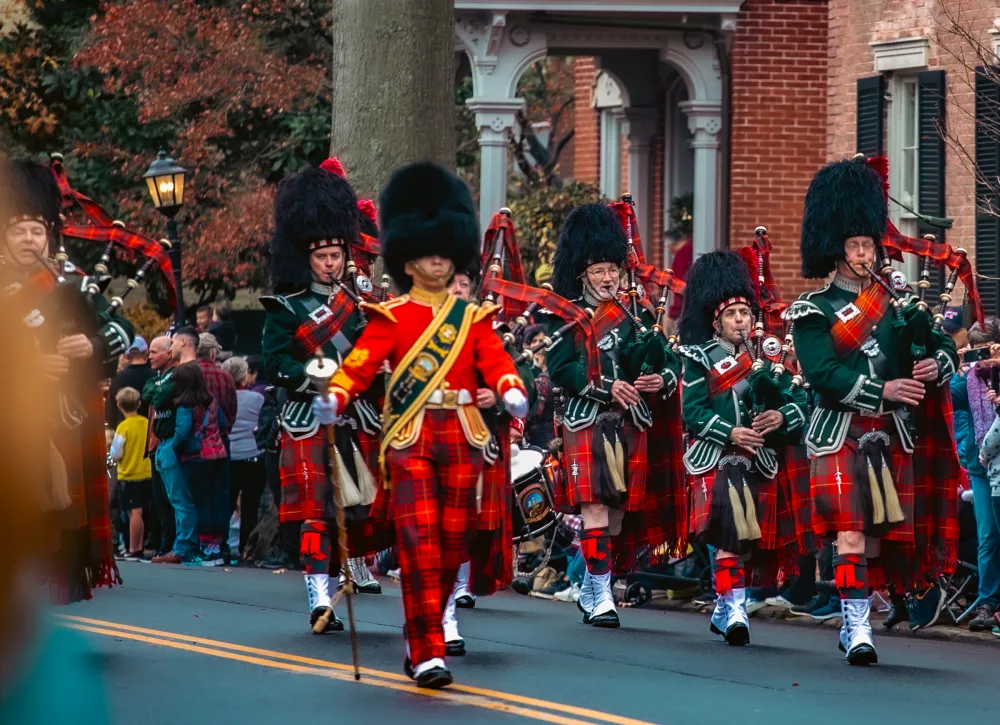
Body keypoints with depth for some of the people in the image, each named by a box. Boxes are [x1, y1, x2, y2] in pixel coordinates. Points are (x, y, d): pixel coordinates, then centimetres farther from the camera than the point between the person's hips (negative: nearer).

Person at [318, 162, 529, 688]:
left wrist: (512, 392, -24)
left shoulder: (472, 317, 12)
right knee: (419, 542, -10)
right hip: (411, 437, -3)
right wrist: (333, 397, -29)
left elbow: (495, 360, -2)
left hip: (462, 436, 3)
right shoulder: (391, 317, 4)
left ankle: (423, 631, 24)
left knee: (453, 542, 5)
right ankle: (427, 653, -11)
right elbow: (361, 362, -9)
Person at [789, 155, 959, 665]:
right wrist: (883, 390, -21)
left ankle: (853, 619, 20)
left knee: (880, 532, 6)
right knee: (850, 531, -12)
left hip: (891, 434, 4)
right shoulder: (814, 311, 0)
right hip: (839, 434, -4)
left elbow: (943, 347, 12)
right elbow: (821, 374, -13)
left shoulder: (896, 300, 14)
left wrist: (936, 365, -13)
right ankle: (857, 627, -12)